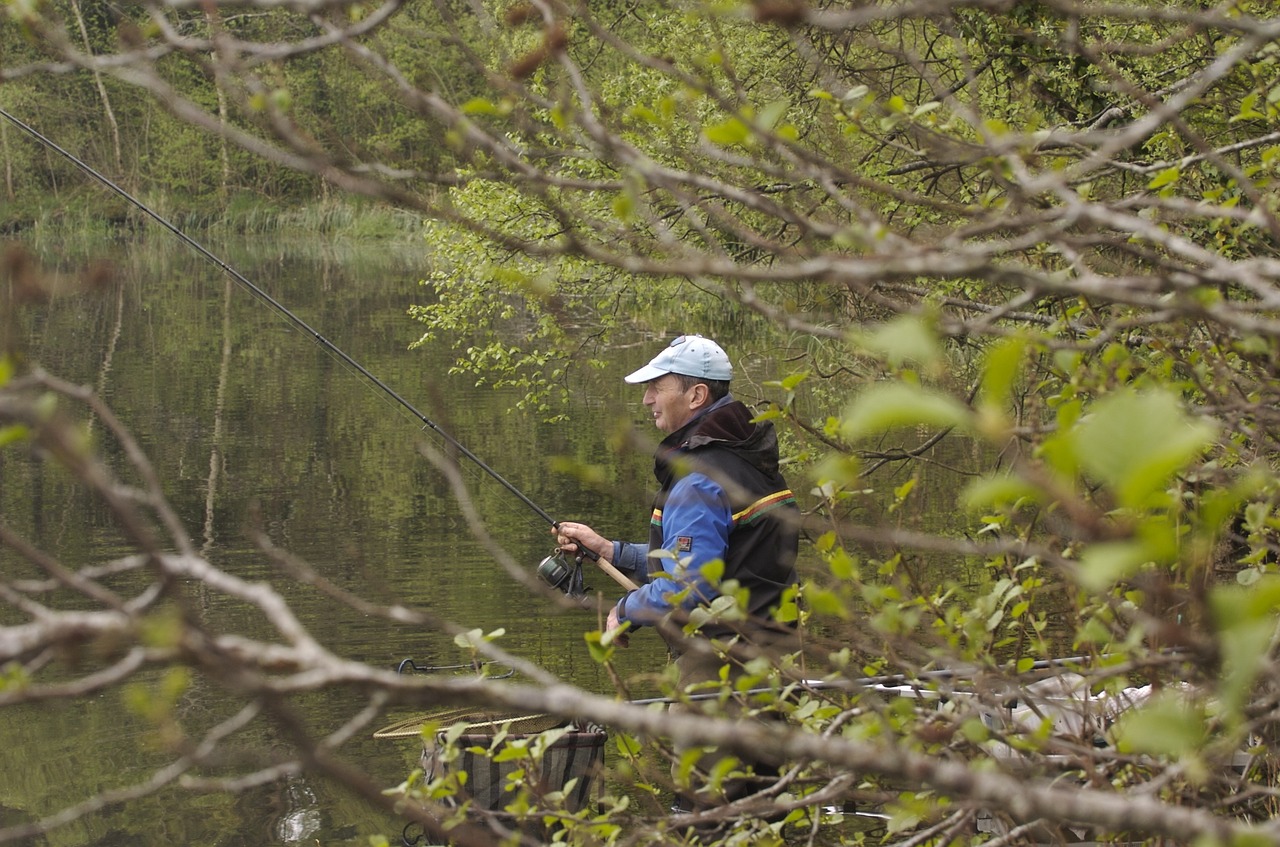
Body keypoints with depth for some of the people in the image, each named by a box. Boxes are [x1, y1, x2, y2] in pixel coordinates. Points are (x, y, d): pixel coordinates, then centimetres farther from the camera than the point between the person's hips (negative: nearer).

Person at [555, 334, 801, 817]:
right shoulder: (745, 460, 16)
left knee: (704, 807, -7)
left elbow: (689, 585, -25)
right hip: (767, 660, 10)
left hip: (725, 671, -10)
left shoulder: (700, 481, -16)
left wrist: (626, 610, -7)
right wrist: (605, 549, 20)